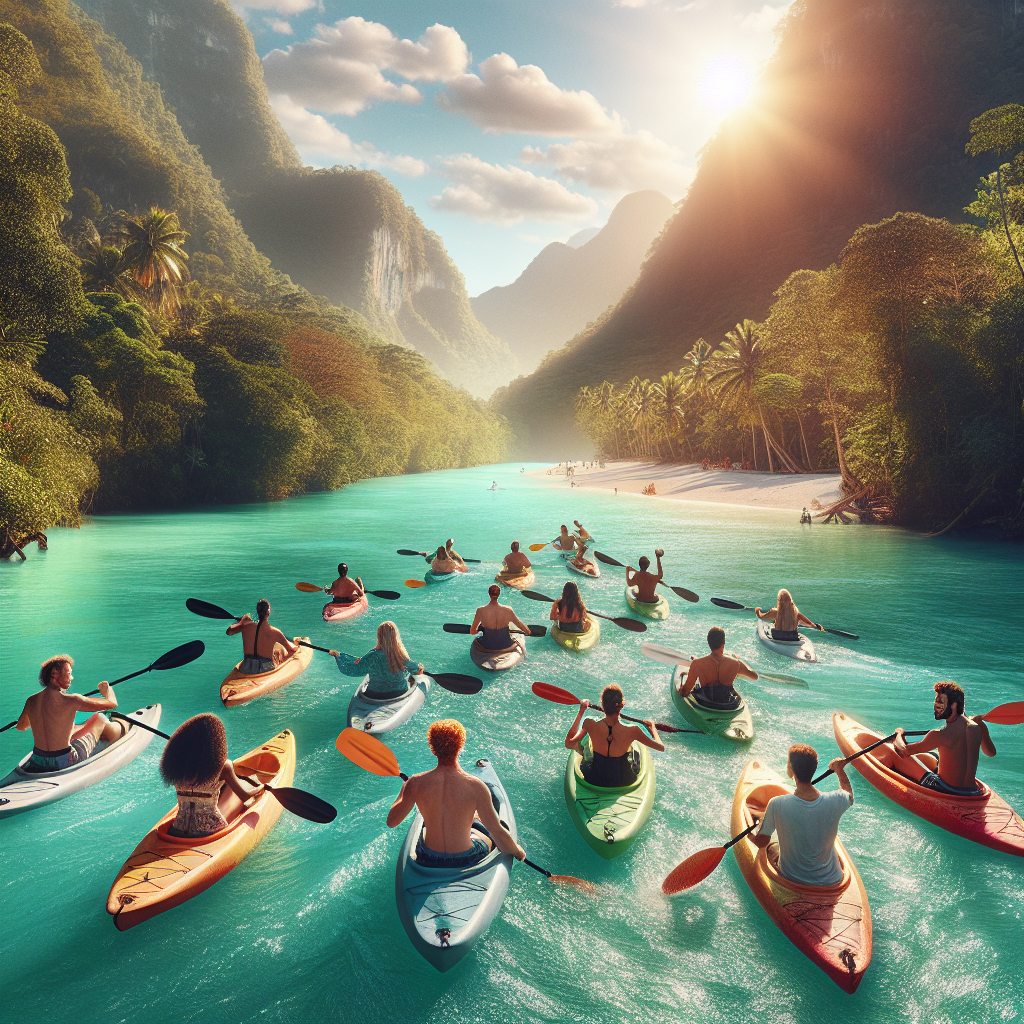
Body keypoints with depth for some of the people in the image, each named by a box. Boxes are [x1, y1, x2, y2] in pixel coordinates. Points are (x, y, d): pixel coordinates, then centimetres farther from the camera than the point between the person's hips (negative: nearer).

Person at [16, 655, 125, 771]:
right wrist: (108, 690, 11)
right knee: (100, 718, 14)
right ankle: (121, 729, 47)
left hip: (37, 761, 6)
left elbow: (20, 727, 19)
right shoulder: (70, 700, -21)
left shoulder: (31, 701, -3)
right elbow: (112, 703, -12)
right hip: (64, 763, -6)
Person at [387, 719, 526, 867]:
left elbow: (391, 822, -2)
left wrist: (403, 791, 15)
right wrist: (518, 852, 6)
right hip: (465, 860, -2)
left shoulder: (415, 784, -18)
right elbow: (498, 832, -14)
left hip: (427, 860, 3)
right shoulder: (475, 787, -24)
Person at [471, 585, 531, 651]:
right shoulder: (507, 610, -18)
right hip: (505, 645, 0)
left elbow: (472, 632, -6)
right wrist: (528, 631, 19)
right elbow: (520, 625, -3)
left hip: (487, 647, 0)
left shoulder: (480, 611, -18)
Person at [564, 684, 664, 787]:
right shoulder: (631, 731, -27)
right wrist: (652, 726, 10)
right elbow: (661, 747, -11)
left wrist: (581, 711, 1)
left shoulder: (590, 725, -25)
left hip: (594, 781, 1)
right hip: (623, 782, -1)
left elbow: (568, 744, -6)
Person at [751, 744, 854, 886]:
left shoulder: (777, 805, -27)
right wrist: (840, 771, 24)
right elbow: (849, 793, 5)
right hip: (831, 881, 2)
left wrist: (750, 835, 12)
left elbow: (761, 842, -11)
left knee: (771, 848, 30)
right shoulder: (835, 801, -22)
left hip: (791, 879, -2)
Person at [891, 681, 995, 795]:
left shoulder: (940, 735, -22)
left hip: (947, 791, -7)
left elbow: (904, 751, -11)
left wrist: (899, 734, 10)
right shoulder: (978, 725, -6)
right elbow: (991, 753, 17)